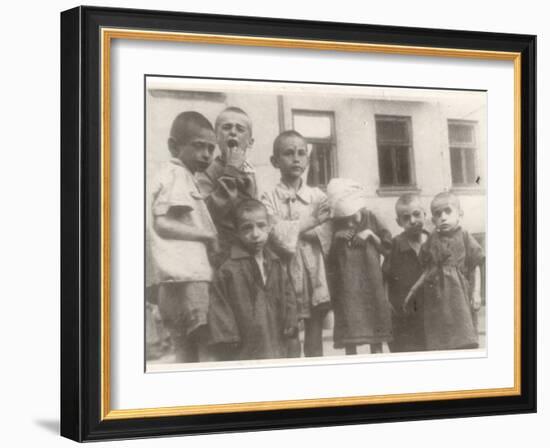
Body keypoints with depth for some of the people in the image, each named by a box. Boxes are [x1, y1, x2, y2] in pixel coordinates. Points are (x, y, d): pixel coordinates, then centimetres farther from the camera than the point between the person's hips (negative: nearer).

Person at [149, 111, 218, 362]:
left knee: (187, 351, 9)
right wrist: (207, 234, -13)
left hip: (186, 280, 10)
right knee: (197, 352, -12)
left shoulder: (181, 176, 24)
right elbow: (163, 223, -18)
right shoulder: (178, 176, -6)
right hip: (187, 281, -10)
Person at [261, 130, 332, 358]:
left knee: (315, 342, 7)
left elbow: (327, 233, -2)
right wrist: (310, 221, -8)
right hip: (286, 274, -2)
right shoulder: (269, 198, 1)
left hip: (314, 274, 3)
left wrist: (293, 230, -11)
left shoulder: (318, 196, 9)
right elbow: (277, 233, -13)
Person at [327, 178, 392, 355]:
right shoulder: (335, 227, 0)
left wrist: (370, 234, -9)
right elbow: (330, 262, 1)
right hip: (347, 285, -1)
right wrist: (337, 239, -12)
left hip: (371, 282, 1)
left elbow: (388, 246, 5)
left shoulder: (370, 219, 1)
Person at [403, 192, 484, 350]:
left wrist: (476, 293, -7)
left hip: (458, 293, -3)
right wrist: (413, 290, 11)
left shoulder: (464, 238, 1)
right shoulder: (432, 240, 10)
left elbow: (475, 268, 2)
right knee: (437, 342, 1)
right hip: (436, 297, 3)